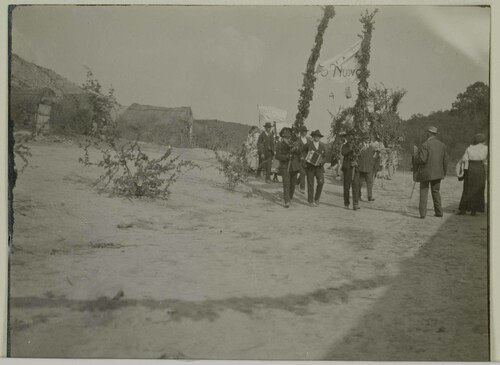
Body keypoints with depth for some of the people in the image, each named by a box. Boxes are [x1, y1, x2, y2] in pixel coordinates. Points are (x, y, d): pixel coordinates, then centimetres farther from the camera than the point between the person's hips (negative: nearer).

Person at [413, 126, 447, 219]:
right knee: (436, 191, 15)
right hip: (438, 173, 5)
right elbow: (445, 161, 8)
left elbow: (422, 159, -21)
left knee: (423, 192, 3)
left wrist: (415, 153, -5)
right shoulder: (442, 145, 5)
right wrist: (443, 173, 18)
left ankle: (422, 213, -1)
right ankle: (438, 212, 16)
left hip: (425, 173, -5)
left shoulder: (425, 145, -14)